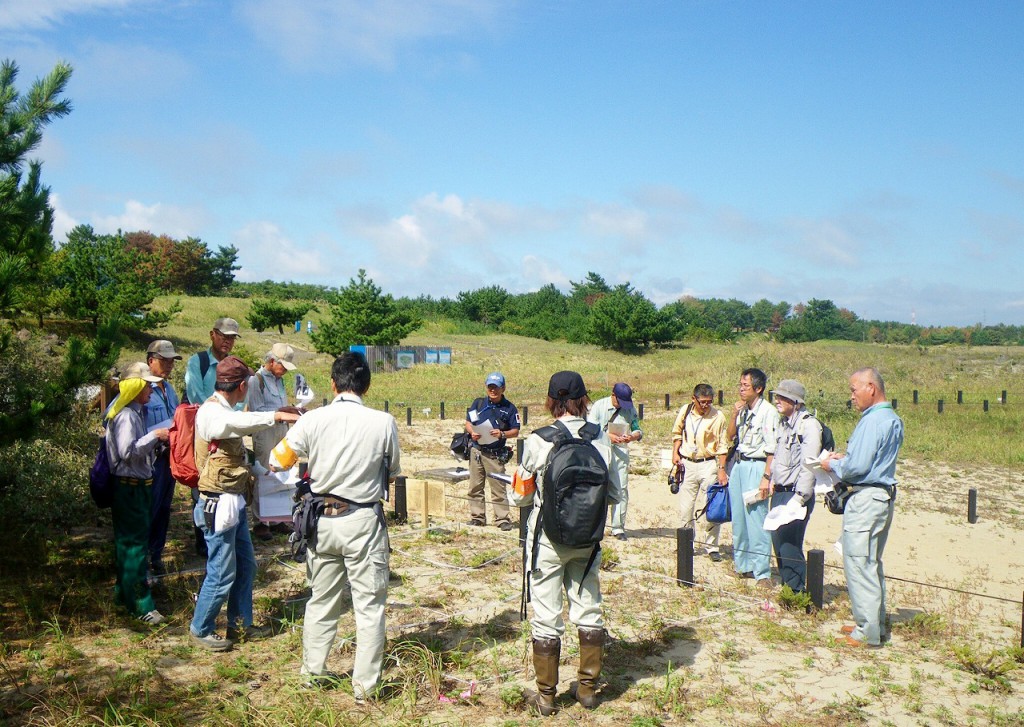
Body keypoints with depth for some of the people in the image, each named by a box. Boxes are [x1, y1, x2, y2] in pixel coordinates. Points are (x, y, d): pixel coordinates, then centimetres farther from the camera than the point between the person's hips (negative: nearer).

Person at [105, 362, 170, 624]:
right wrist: (155, 435, -22)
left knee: (128, 541, 19)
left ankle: (124, 591, 31)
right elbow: (127, 451, -27)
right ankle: (141, 605, -1)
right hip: (130, 487, -10)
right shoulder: (126, 416, -18)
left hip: (138, 485, 10)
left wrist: (157, 440, 7)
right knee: (134, 543, -6)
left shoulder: (135, 413, 12)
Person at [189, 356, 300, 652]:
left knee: (246, 565, 17)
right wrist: (276, 416, -49)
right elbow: (236, 422, -43)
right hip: (219, 503, -10)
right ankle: (200, 629, 18)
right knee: (222, 572, 0)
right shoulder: (211, 412, -18)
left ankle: (240, 624, 30)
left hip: (235, 501, 10)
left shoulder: (225, 410, 13)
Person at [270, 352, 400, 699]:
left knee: (321, 600, 18)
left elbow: (278, 459, 3)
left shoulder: (313, 420, -8)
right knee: (369, 605, 8)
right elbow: (393, 472, 3)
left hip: (322, 520, 3)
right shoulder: (383, 423, -11)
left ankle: (314, 673, 31)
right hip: (364, 522, -3)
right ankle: (366, 684, 13)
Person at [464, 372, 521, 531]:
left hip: (496, 455, -3)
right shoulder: (478, 403, 8)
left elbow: (515, 431, 0)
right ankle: (477, 517, 19)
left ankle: (502, 519, 3)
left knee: (498, 488, -4)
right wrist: (472, 432, -7)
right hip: (476, 451, 4)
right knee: (475, 487, 9)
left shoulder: (509, 408, 0)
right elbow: (468, 422, 14)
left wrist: (502, 434, -18)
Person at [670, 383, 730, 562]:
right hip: (687, 464, 3)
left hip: (708, 464, -3)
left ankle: (711, 546, 7)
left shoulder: (717, 417, -8)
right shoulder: (685, 412, 1)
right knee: (686, 508, 8)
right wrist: (675, 453, 3)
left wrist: (721, 469, -11)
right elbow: (677, 433, 17)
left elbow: (722, 446, -5)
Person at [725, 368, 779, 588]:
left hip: (757, 466, -8)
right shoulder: (743, 409, 11)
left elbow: (772, 449, -15)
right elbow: (729, 435, 14)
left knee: (757, 520, -8)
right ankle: (743, 565, 24)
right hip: (739, 465, 8)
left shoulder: (768, 412, -12)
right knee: (738, 518, 13)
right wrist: (734, 413, 0)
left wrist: (766, 477, -19)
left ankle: (762, 572, -1)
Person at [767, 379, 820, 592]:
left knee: (790, 543, -8)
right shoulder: (783, 423, 15)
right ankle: (786, 586, 23)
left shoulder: (809, 425, -14)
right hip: (779, 493, 8)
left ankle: (796, 590, 5)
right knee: (778, 540, 11)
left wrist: (799, 497, -20)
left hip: (796, 494, -8)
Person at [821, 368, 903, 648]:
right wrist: (844, 457, 12)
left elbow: (857, 467, -22)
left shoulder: (872, 421, -19)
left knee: (859, 564, -3)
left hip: (866, 499, -10)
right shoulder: (893, 420, 13)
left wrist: (833, 465, -4)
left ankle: (867, 632, 2)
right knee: (872, 563, 18)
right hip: (884, 496, 10)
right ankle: (876, 624, 27)